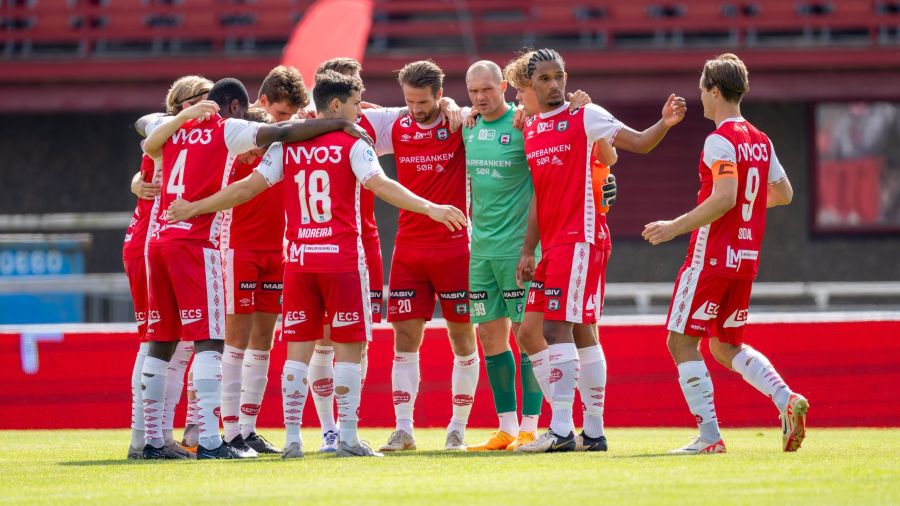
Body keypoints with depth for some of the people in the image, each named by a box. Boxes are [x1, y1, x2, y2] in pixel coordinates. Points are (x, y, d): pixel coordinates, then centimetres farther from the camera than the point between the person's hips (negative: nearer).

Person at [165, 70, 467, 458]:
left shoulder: (286, 145, 8)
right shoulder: (352, 144, -3)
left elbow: (248, 187, 5)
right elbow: (380, 185, -16)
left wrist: (194, 208, 12)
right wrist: (430, 208, -22)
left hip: (299, 259, 4)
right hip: (342, 258, -4)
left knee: (299, 349, 6)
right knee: (348, 348, 2)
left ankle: (292, 439, 1)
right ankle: (347, 438, -2)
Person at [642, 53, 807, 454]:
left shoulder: (721, 140, -14)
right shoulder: (761, 141, 11)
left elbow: (724, 198, -24)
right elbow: (784, 194, 19)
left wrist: (676, 226, -19)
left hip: (712, 256, -8)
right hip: (747, 259, 8)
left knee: (681, 341, -1)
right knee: (725, 346, 18)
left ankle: (709, 436, -7)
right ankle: (787, 400, -2)